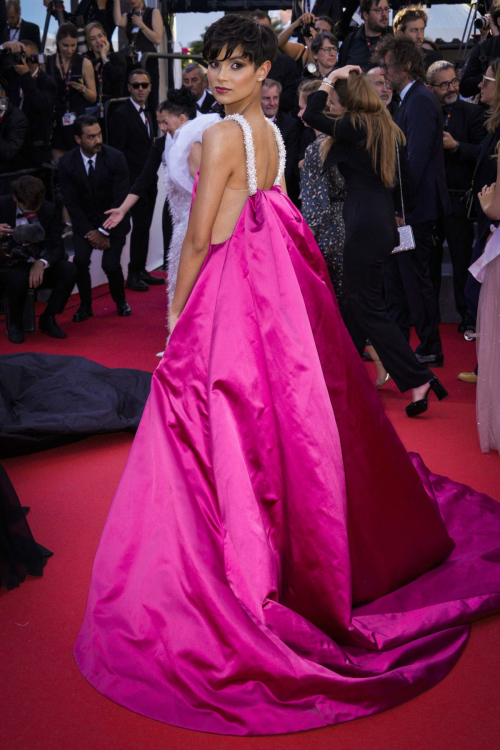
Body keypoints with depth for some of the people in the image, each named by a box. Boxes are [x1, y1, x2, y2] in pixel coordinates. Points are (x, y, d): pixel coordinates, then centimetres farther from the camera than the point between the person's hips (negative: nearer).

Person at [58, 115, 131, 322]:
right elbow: (71, 203, -5)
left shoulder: (115, 158, -12)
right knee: (80, 260, -21)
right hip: (84, 220, 1)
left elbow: (120, 199, -12)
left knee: (111, 264, -17)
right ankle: (85, 305, 3)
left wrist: (103, 231, -16)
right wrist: (90, 231, -15)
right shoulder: (67, 163, -7)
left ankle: (120, 301, 14)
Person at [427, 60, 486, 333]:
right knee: (429, 259, 13)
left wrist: (456, 146, -20)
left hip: (458, 199, -3)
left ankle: (468, 315, 11)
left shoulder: (473, 112, -1)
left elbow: (482, 152, -8)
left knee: (463, 260, 3)